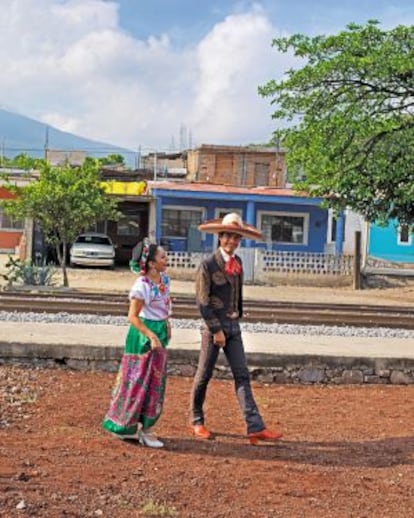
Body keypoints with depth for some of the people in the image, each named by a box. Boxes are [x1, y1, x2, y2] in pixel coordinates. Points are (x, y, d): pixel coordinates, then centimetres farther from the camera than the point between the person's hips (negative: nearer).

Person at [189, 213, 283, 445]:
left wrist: (238, 316, 11)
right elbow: (203, 302, -14)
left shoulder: (238, 262, 8)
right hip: (213, 325, -6)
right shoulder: (208, 265, -12)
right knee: (204, 375, 5)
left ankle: (255, 427, -5)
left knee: (242, 376, -1)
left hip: (233, 326, 6)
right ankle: (197, 420, 24)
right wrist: (216, 330, -15)